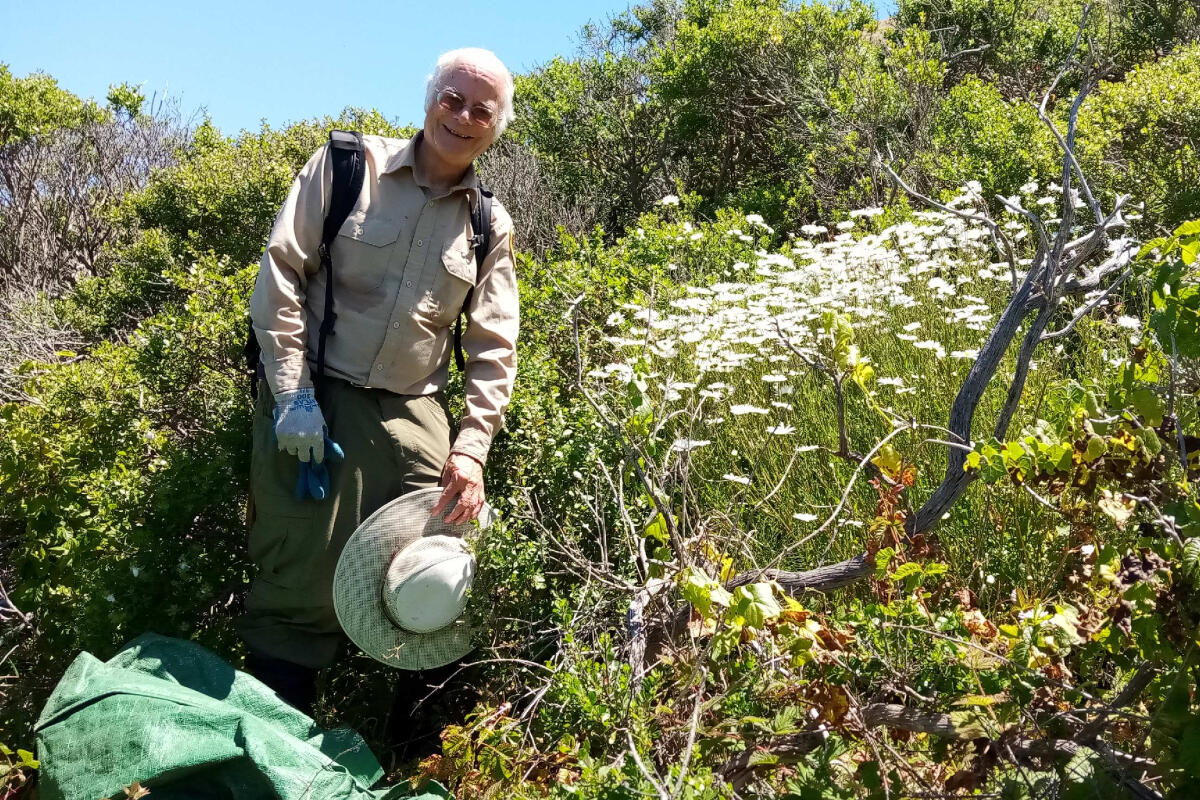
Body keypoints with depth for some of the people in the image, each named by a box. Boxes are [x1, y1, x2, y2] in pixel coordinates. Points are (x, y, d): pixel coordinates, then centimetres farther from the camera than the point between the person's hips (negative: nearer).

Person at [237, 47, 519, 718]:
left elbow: (495, 349, 7)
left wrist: (471, 448, -6)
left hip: (412, 413, 3)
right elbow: (281, 273, -4)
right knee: (301, 582, -4)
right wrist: (292, 396, -11)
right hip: (311, 402, -3)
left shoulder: (490, 226, 8)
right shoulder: (348, 166, -1)